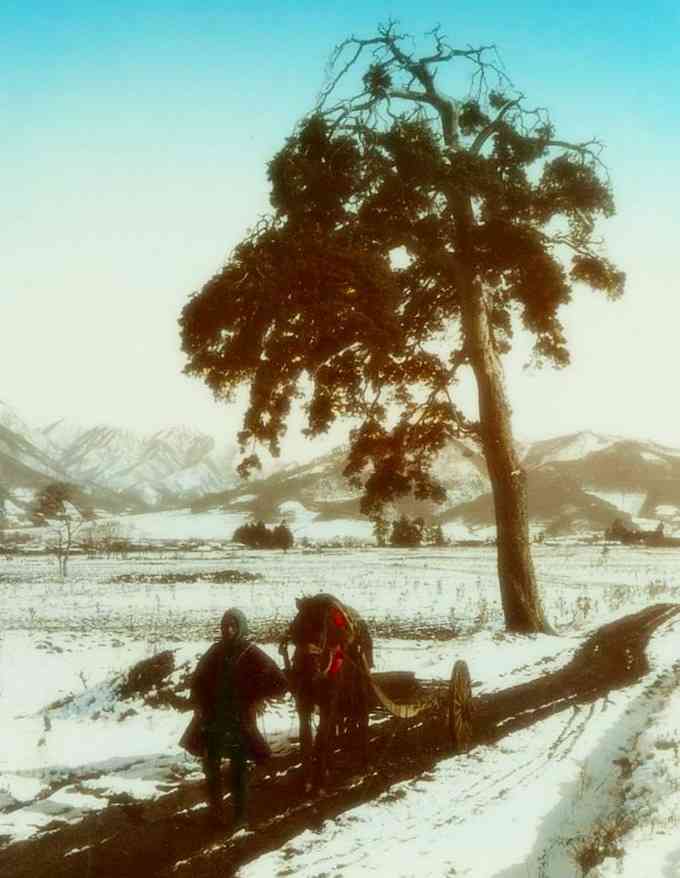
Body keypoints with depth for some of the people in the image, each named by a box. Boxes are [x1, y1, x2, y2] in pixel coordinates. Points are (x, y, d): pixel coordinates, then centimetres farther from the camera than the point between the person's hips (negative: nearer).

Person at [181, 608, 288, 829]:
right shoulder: (215, 651, 4)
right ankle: (216, 810, 29)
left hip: (239, 721, -4)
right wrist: (199, 705, 5)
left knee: (238, 770, 2)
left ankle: (240, 815, 14)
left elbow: (280, 683, -10)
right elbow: (199, 679, 17)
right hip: (213, 719, 4)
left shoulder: (252, 655, -9)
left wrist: (252, 694, -11)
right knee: (211, 766, 11)